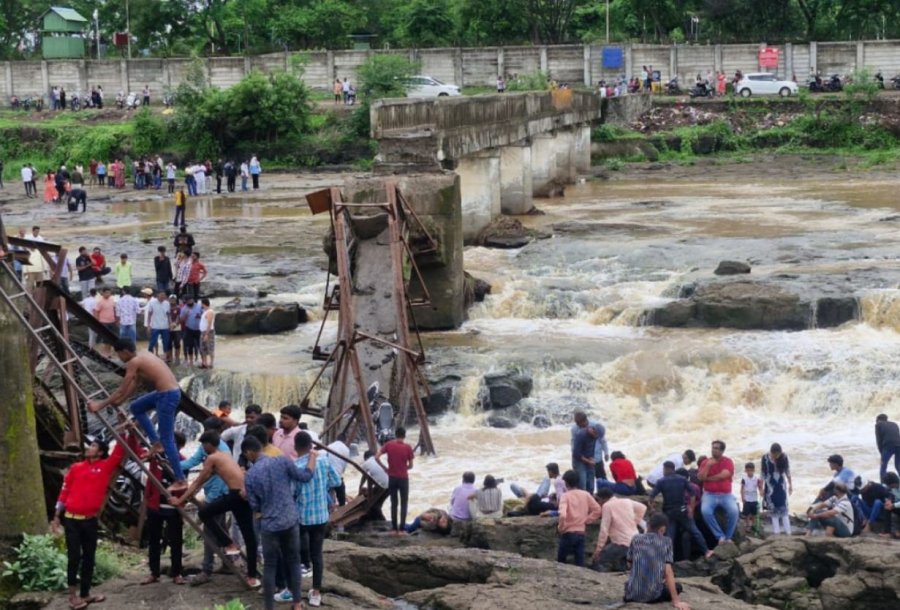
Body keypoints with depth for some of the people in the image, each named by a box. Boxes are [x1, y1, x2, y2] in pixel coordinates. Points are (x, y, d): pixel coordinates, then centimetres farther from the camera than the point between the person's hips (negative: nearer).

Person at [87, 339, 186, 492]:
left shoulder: (134, 362, -11)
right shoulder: (142, 356, 16)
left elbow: (121, 390, -9)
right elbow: (133, 384, 26)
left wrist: (100, 405, -3)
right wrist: (119, 401, 30)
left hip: (167, 395, -10)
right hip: (171, 391, 10)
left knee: (167, 439, -3)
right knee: (136, 407, 26)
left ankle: (180, 481, -1)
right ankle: (156, 442, 21)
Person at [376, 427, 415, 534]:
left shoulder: (388, 445, -5)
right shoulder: (407, 447, -9)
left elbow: (376, 457, -10)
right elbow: (410, 466, -4)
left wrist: (385, 468, 2)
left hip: (392, 477, 2)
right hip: (403, 478, -2)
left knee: (393, 503, 12)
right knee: (404, 503, 6)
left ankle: (394, 528, 12)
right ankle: (402, 528, 1)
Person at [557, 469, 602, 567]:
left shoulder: (566, 496, -10)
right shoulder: (585, 495, 4)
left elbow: (562, 515, -25)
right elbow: (598, 510, 5)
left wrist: (561, 527, -9)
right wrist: (586, 520, 9)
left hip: (568, 533, -4)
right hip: (581, 533, 4)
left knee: (561, 562, 11)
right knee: (580, 563, 4)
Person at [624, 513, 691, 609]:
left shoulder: (636, 539, 7)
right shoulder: (666, 542, -1)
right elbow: (668, 572, -9)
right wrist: (676, 601, -11)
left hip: (633, 593, 5)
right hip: (653, 595, -5)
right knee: (677, 587, 25)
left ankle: (630, 597, 13)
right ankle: (653, 598, 3)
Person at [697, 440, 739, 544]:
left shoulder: (728, 461, 2)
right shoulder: (706, 462, 8)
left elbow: (723, 475, -13)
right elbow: (700, 477, -5)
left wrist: (707, 479, -5)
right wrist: (708, 465, -15)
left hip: (725, 495, -1)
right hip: (709, 494, 1)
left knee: (733, 511, -29)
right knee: (705, 511, -31)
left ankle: (728, 537, -9)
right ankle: (720, 536, -20)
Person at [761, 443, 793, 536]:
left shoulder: (784, 457, -8)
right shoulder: (765, 459, -13)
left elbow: (787, 472, 3)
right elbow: (762, 474, -6)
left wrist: (790, 485, 7)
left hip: (781, 486, 1)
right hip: (770, 487, -1)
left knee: (784, 509, 0)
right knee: (773, 510, 1)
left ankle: (788, 532, 1)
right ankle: (776, 532, 3)